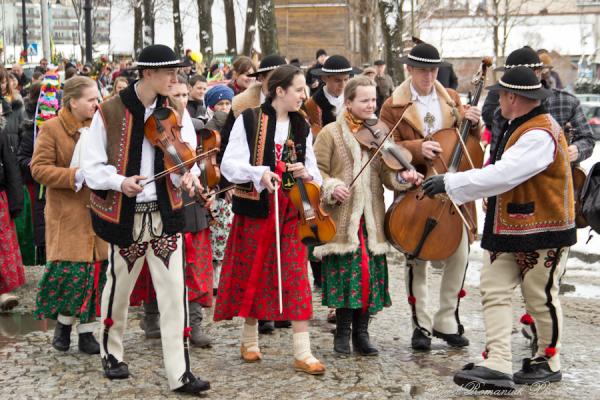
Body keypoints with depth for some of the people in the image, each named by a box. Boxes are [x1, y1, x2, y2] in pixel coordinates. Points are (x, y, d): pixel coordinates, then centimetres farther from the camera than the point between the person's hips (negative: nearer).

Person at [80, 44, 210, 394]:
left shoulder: (176, 112, 2)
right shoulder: (110, 112, -7)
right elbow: (93, 166, -3)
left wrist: (187, 175, -21)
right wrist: (119, 182, -21)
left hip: (165, 213, 2)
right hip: (125, 215, -2)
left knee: (175, 292, -4)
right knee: (119, 288, 13)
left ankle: (180, 373, 1)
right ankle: (111, 352, 38)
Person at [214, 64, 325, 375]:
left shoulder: (302, 127, 7)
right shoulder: (248, 120, -7)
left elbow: (313, 169, 14)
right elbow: (229, 164, -11)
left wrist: (306, 172, -10)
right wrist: (259, 173, -28)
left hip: (290, 211, 3)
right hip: (255, 208, -3)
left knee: (295, 277, -4)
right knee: (252, 275, 9)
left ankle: (302, 354, -2)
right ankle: (250, 341, 28)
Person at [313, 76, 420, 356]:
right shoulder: (331, 133, 1)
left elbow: (386, 173, 7)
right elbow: (318, 170, -1)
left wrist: (402, 177, -13)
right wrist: (332, 187, -18)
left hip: (371, 218, 4)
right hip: (342, 217, -3)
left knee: (371, 274, 2)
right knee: (345, 272, -4)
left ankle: (361, 333, 14)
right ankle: (343, 332, 11)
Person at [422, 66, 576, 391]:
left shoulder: (540, 134, -22)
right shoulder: (520, 127, 11)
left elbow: (502, 175, -31)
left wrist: (450, 182, -28)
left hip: (542, 232, -9)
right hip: (507, 229, 9)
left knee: (541, 298, 6)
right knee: (495, 292, 0)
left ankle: (548, 363, 25)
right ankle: (497, 366, -3)